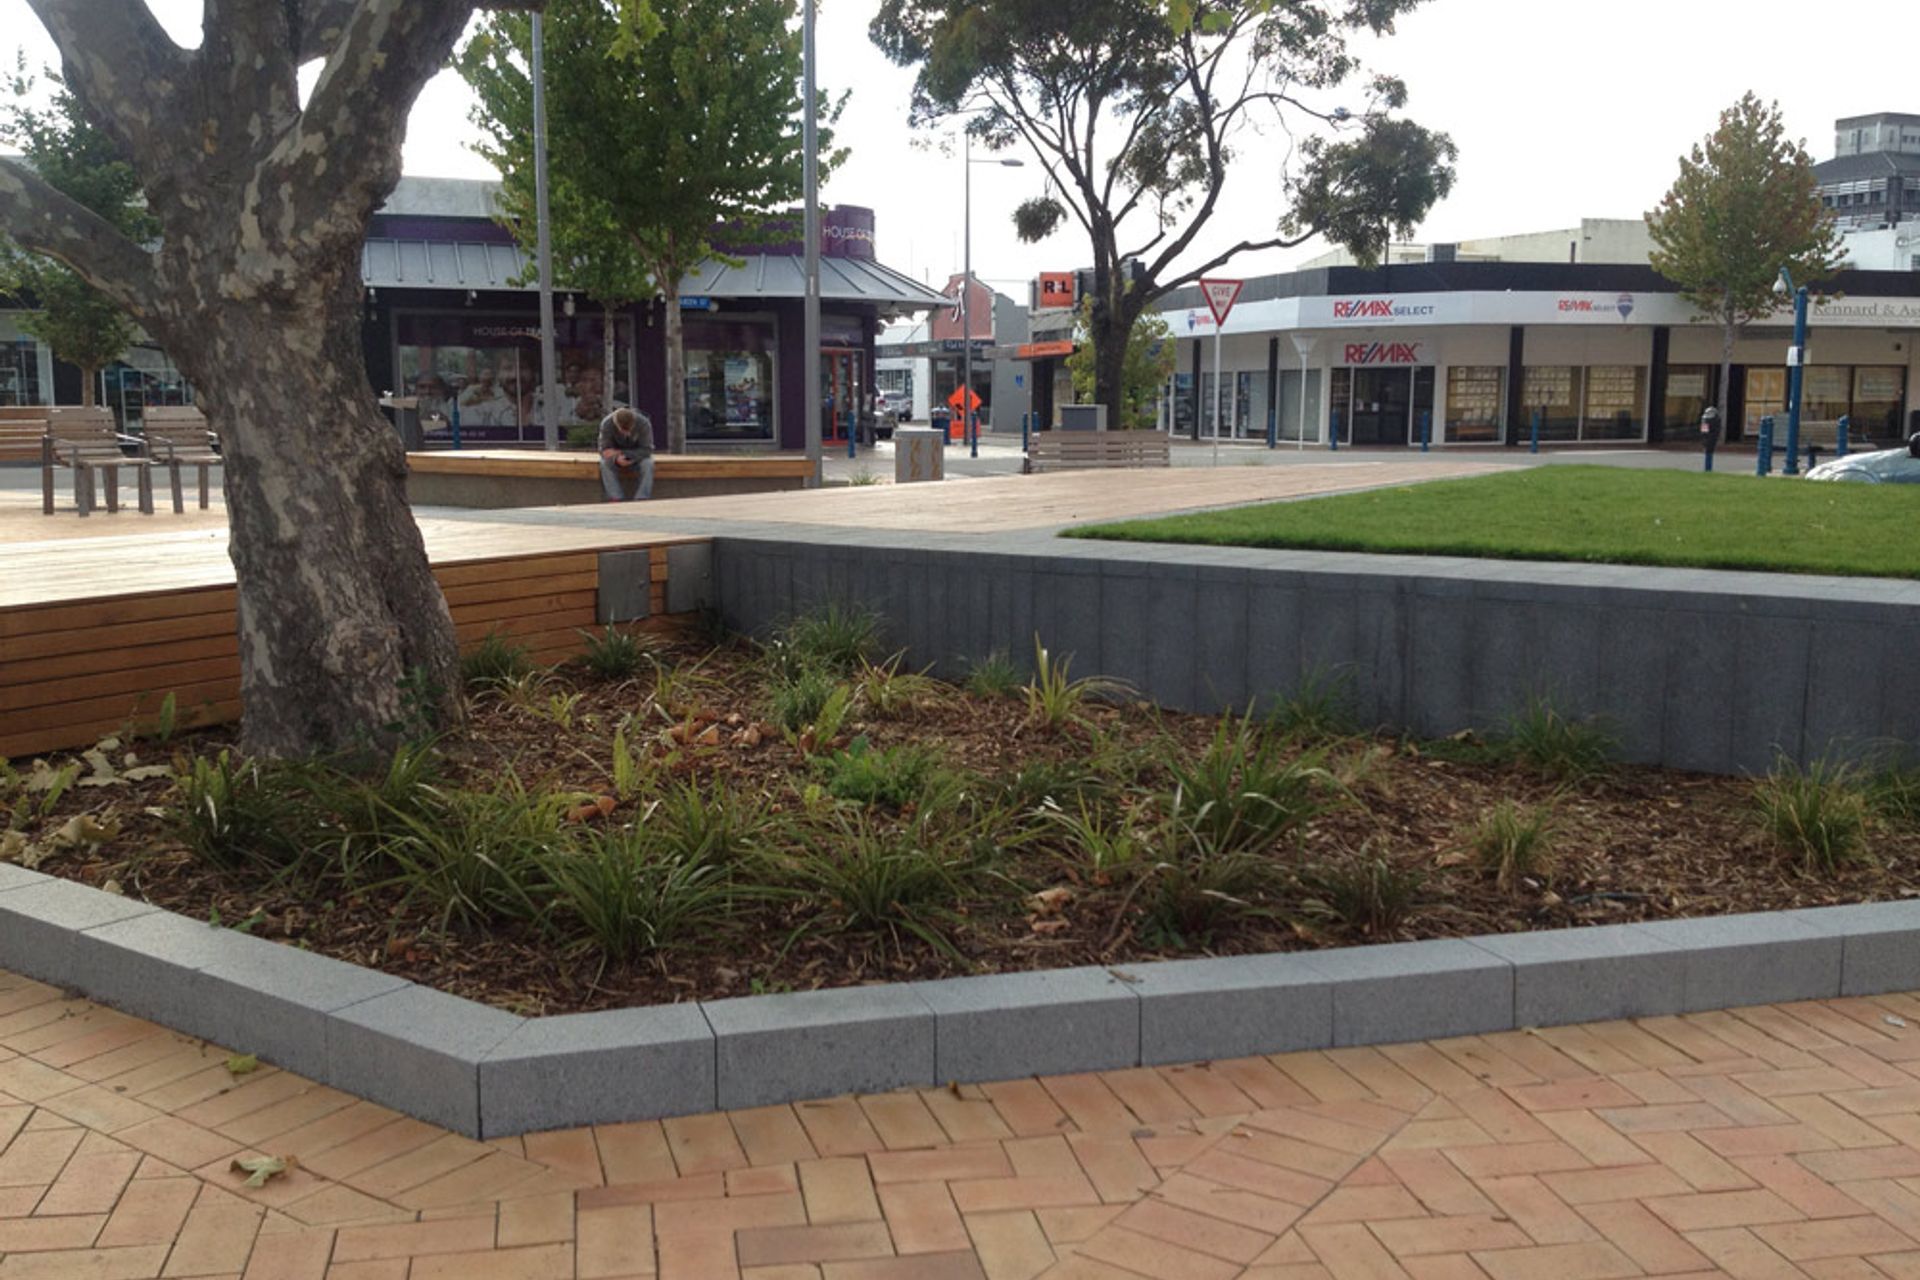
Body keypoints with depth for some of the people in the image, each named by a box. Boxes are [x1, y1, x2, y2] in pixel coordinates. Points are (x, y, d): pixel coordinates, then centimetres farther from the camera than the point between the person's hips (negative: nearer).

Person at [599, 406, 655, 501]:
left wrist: (621, 453, -35)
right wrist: (616, 458, -45)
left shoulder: (644, 423, -26)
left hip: (637, 454, 0)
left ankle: (642, 500, -33)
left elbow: (646, 449, -25)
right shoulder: (607, 423, -25)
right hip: (616, 454, 1)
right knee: (605, 463, -31)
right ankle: (616, 499, -35)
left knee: (648, 463, -33)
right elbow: (604, 449, -23)